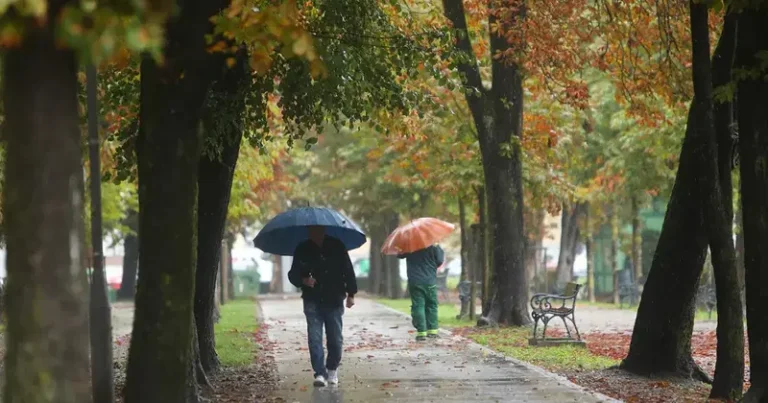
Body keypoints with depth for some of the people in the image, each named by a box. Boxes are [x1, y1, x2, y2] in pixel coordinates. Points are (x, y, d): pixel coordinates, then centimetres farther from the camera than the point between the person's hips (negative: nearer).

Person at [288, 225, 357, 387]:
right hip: (313, 301, 0)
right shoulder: (302, 250, 2)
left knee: (335, 338, 3)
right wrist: (303, 280, -16)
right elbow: (293, 275, 6)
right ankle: (320, 373, -9)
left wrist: (351, 294, 4)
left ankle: (332, 369, 24)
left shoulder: (336, 246, 2)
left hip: (334, 300, 0)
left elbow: (348, 270, 7)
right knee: (314, 337, -10)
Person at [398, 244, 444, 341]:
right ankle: (432, 330, 11)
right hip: (430, 281, 0)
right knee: (431, 305, 12)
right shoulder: (433, 245, -7)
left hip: (414, 281, 0)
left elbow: (400, 255, 11)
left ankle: (421, 332, -6)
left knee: (418, 306, -1)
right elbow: (439, 261, -3)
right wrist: (441, 251, 14)